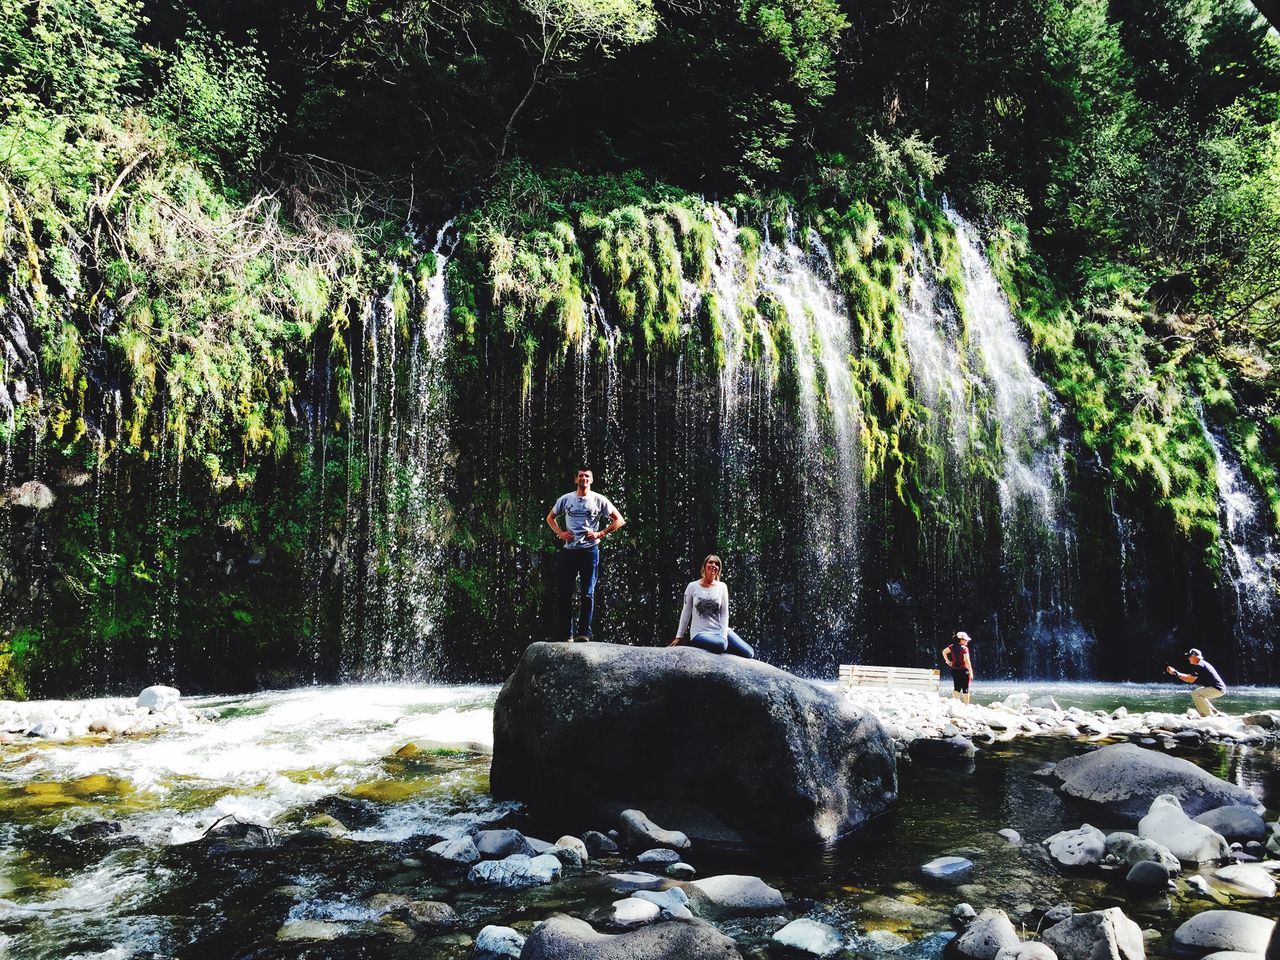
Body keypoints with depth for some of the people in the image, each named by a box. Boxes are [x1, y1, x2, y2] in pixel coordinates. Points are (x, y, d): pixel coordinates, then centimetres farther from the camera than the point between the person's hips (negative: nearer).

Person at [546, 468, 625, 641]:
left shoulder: (599, 500, 1)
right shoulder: (565, 499, 8)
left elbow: (619, 521, 2)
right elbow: (550, 518, 22)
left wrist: (600, 534, -7)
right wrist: (560, 533, 5)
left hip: (590, 550, -3)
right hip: (569, 550, 3)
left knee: (588, 593, -4)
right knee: (565, 593, 3)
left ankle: (584, 632, -1)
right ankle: (566, 633, 9)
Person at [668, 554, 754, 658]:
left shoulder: (722, 587, 4)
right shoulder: (693, 586, -1)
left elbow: (724, 613, 3)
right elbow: (686, 612, 5)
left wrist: (723, 636, -9)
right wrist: (679, 636, 7)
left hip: (719, 631, 3)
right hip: (699, 633, -3)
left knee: (749, 653, -10)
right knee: (721, 645, -36)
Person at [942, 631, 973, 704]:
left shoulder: (953, 647, 4)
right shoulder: (964, 648, -15)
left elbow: (944, 652, 16)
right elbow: (967, 661, -19)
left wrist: (948, 661, 17)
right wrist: (971, 672, -16)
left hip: (954, 670, 6)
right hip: (963, 670, -6)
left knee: (956, 687, 14)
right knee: (965, 689, 3)